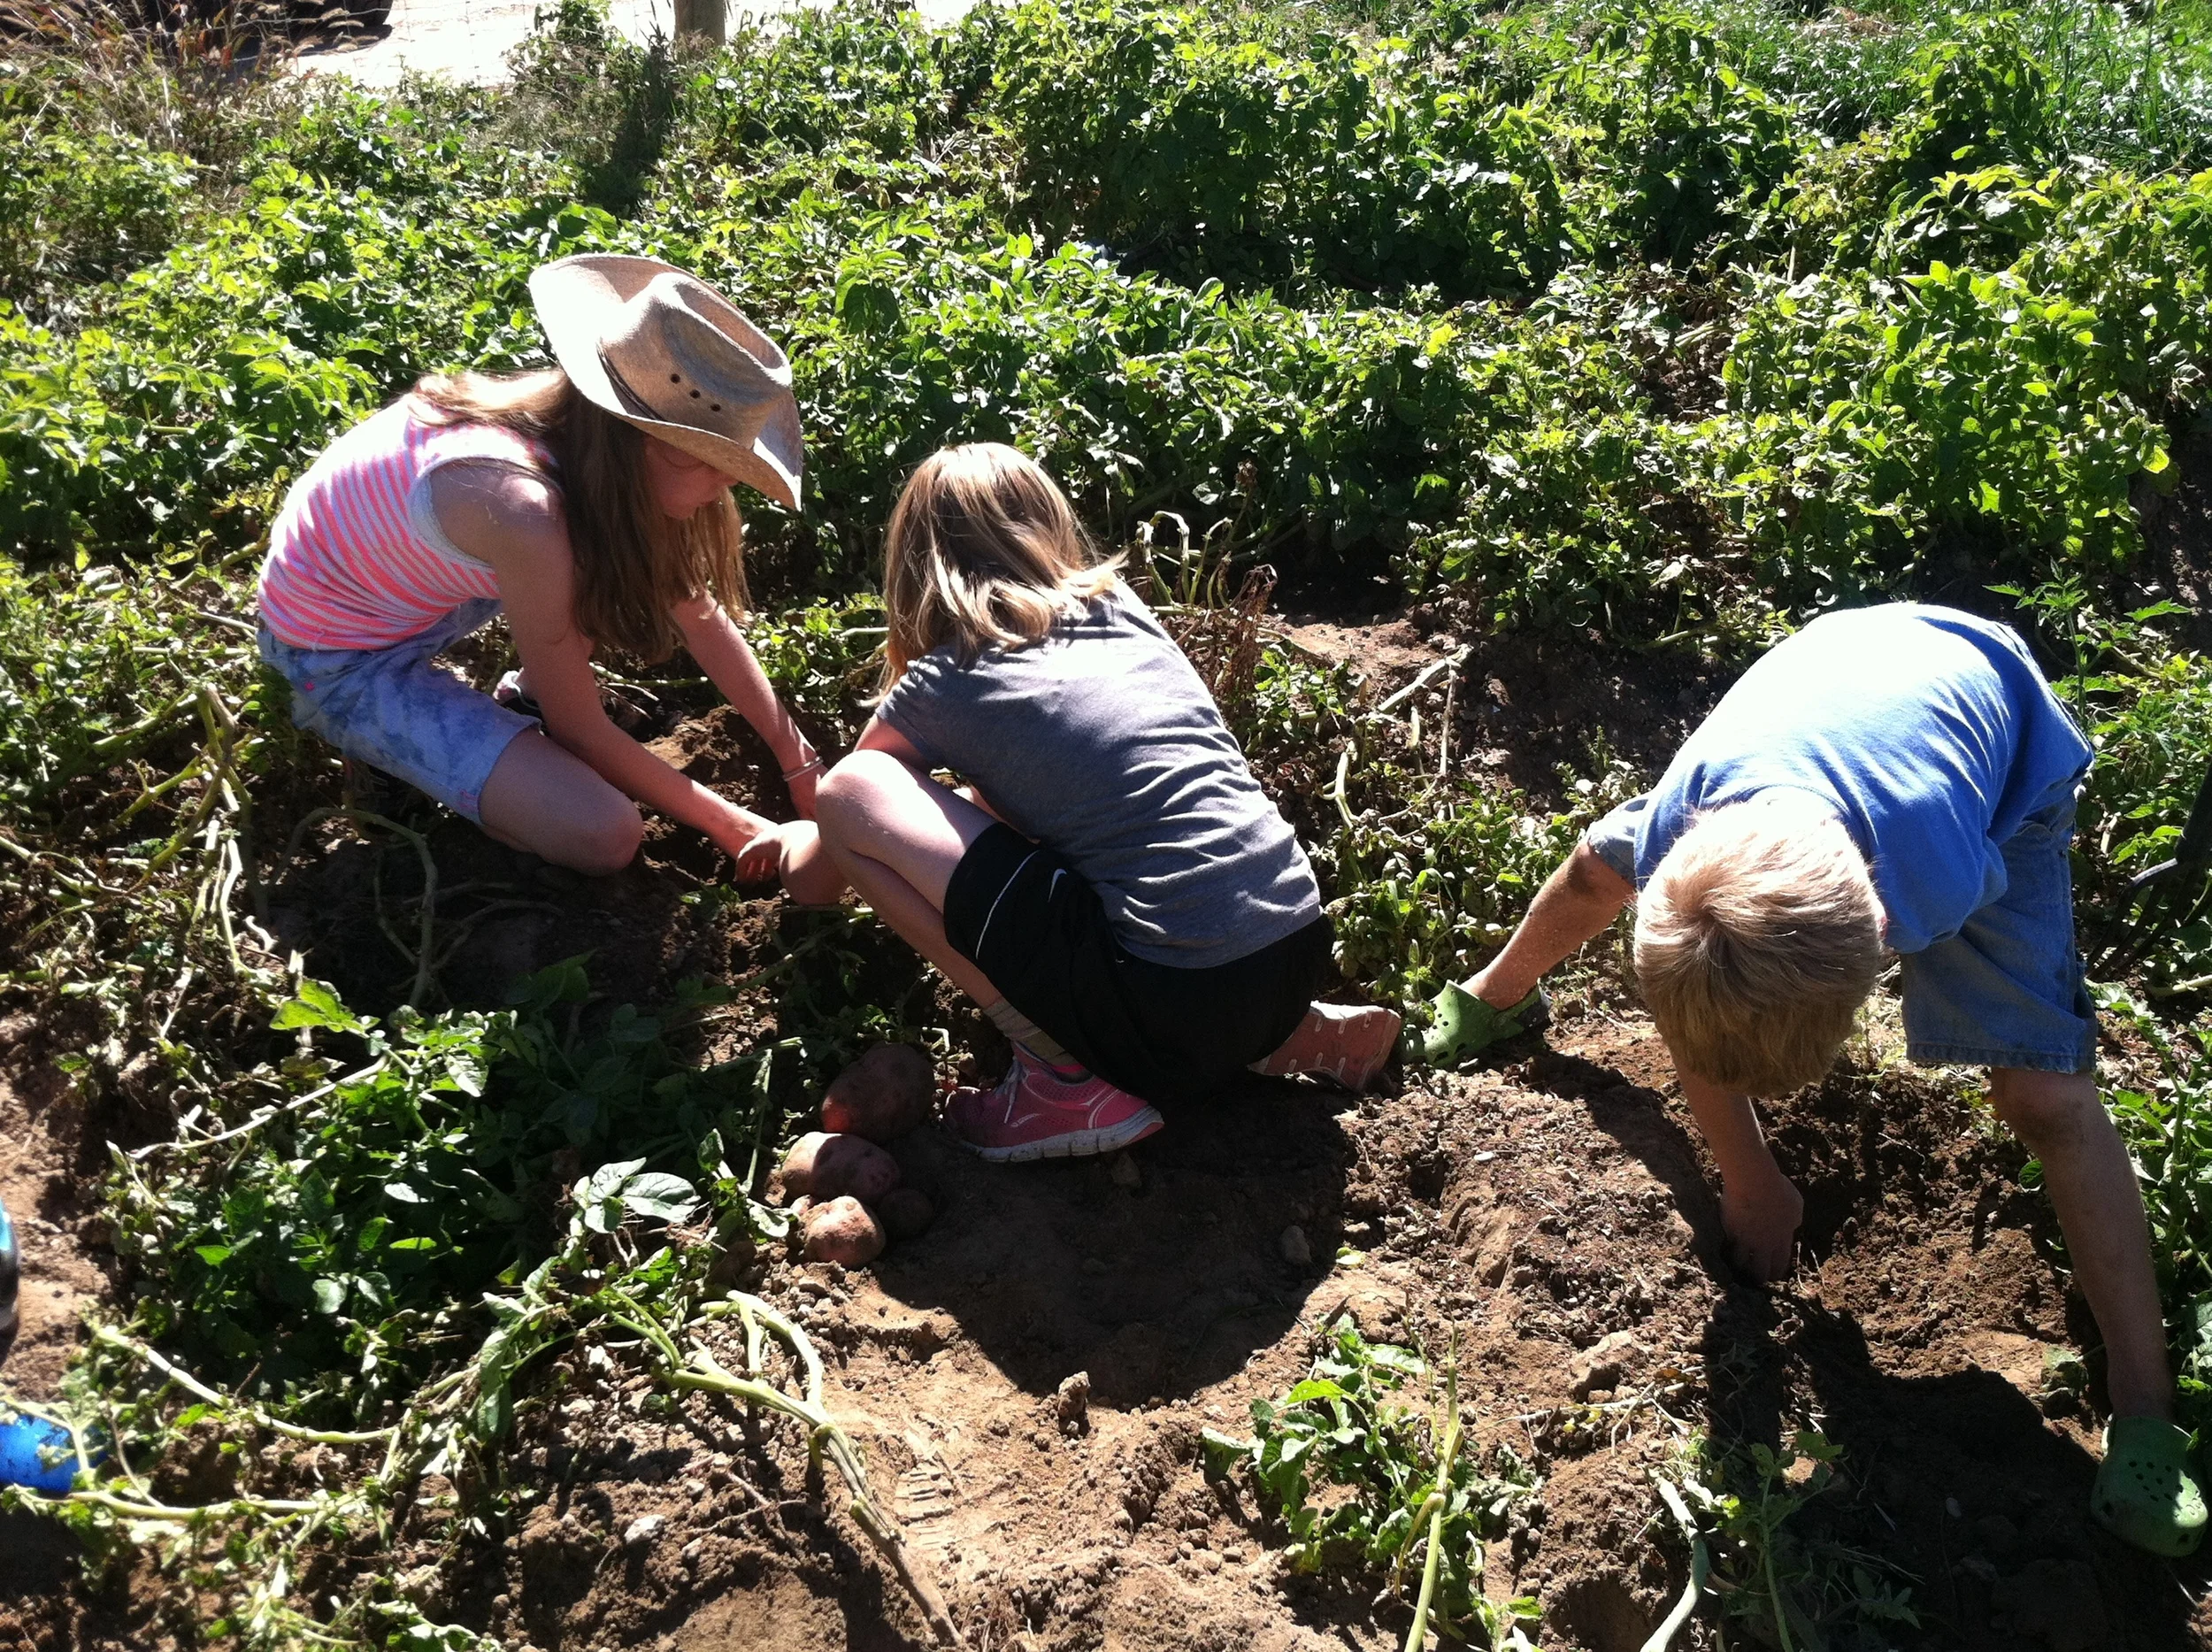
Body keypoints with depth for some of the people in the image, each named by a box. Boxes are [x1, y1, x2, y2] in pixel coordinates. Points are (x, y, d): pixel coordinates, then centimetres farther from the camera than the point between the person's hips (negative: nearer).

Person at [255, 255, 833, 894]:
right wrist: (725, 822, -14)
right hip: (339, 657, -7)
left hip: (414, 584, 8)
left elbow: (700, 611, -3)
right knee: (604, 835, -21)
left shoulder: (577, 424, -14)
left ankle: (531, 686, 10)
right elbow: (580, 732, -24)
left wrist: (799, 761, -3)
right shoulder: (524, 509, -37)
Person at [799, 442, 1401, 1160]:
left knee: (851, 795, 0)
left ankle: (1069, 1081, 0)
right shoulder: (1122, 608, 16)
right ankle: (1287, 1033, 18)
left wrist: (794, 849, 43)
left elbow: (839, 822, 21)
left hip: (1171, 1004, -6)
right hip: (1298, 956, 7)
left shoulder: (948, 682, 2)